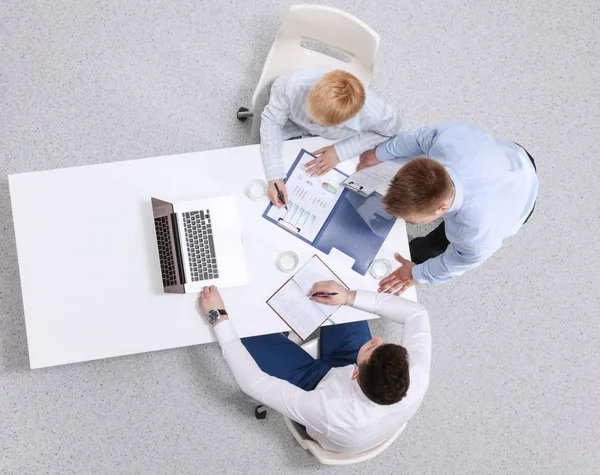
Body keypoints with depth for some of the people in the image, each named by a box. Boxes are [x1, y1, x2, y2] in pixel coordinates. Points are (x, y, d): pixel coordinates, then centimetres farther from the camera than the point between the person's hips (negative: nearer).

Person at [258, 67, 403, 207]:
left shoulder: (373, 114, -44)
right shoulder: (289, 85, -47)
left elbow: (392, 128, -20)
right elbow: (271, 121, -29)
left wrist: (341, 152, -27)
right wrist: (274, 176, -39)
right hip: (292, 121, 0)